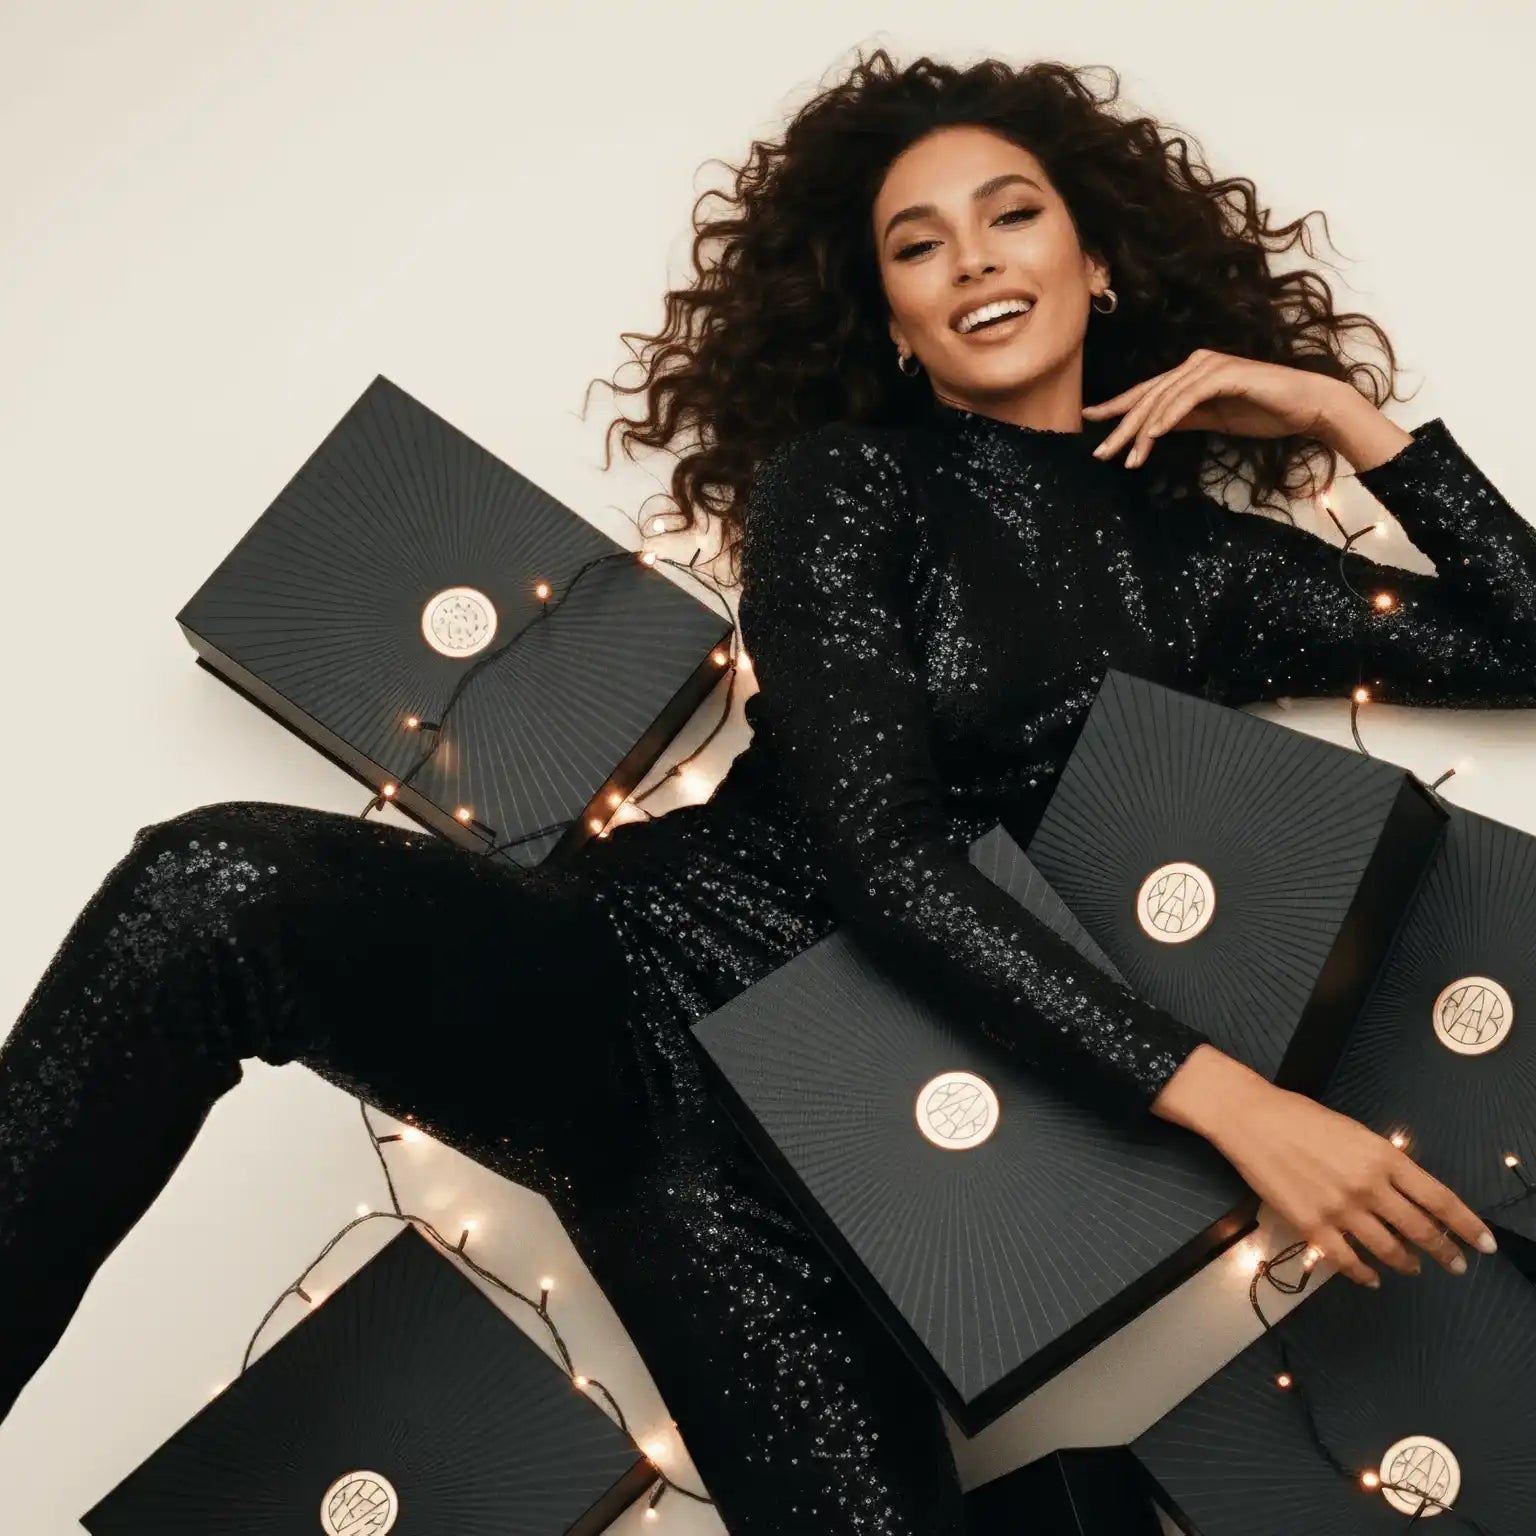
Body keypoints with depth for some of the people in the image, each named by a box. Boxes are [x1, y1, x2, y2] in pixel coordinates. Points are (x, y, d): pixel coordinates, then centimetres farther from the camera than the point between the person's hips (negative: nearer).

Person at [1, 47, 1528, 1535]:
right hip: (635, 978, -3)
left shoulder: (1200, 568, 12)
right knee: (218, 890, -29)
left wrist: (1351, 416, 7)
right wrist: (1223, 1096, -18)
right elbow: (877, 851, -12)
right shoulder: (844, 483, 1)